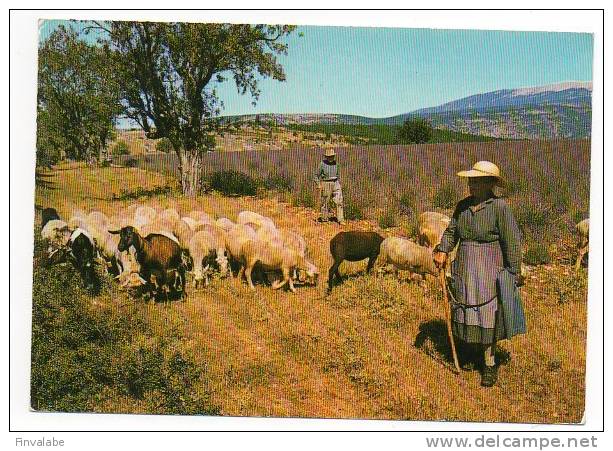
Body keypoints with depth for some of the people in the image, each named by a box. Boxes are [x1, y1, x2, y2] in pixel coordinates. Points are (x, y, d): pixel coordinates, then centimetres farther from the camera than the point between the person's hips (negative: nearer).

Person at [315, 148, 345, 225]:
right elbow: (317, 175, -4)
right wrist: (319, 185, -12)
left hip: (335, 184, 4)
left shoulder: (335, 163, 4)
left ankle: (340, 220, -5)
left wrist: (339, 183, 16)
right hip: (326, 185, -4)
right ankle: (324, 218, 27)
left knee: (339, 202, -6)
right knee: (325, 202, 8)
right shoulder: (322, 164, -11)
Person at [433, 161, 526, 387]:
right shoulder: (462, 206, 4)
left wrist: (515, 273, -8)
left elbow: (512, 241, -10)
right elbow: (451, 231, 11)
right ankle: (468, 353, 33)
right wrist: (442, 250, -7)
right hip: (463, 269, 6)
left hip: (489, 270, -6)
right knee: (464, 312, 15)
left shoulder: (499, 207, -13)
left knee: (487, 316, -1)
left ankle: (490, 364, 12)